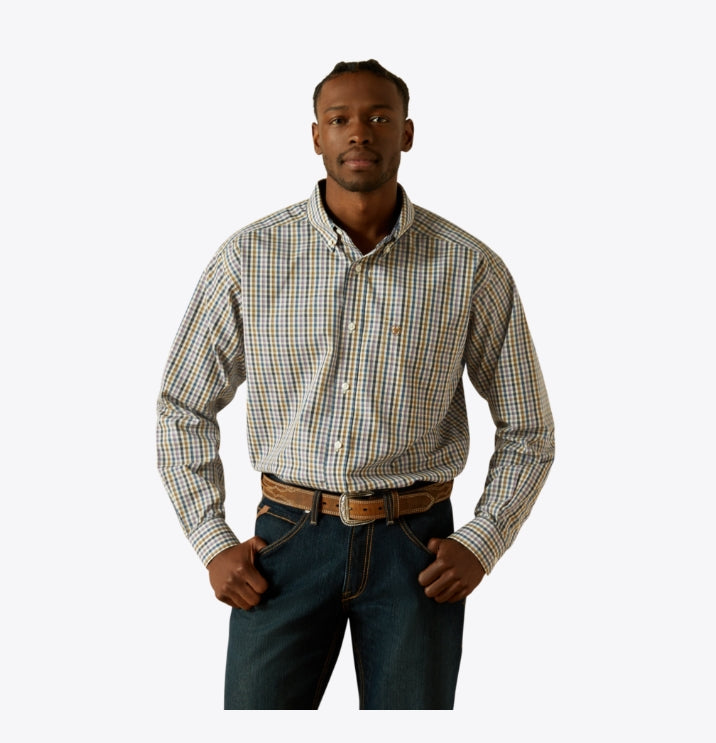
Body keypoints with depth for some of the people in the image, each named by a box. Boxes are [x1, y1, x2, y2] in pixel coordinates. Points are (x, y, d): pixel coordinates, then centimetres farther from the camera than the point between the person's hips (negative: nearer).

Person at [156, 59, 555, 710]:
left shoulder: (471, 268, -2)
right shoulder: (251, 256, -1)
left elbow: (528, 431, 7)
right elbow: (184, 408, 8)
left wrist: (481, 545, -4)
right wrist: (213, 544, 0)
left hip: (415, 547, 0)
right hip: (291, 536, 0)